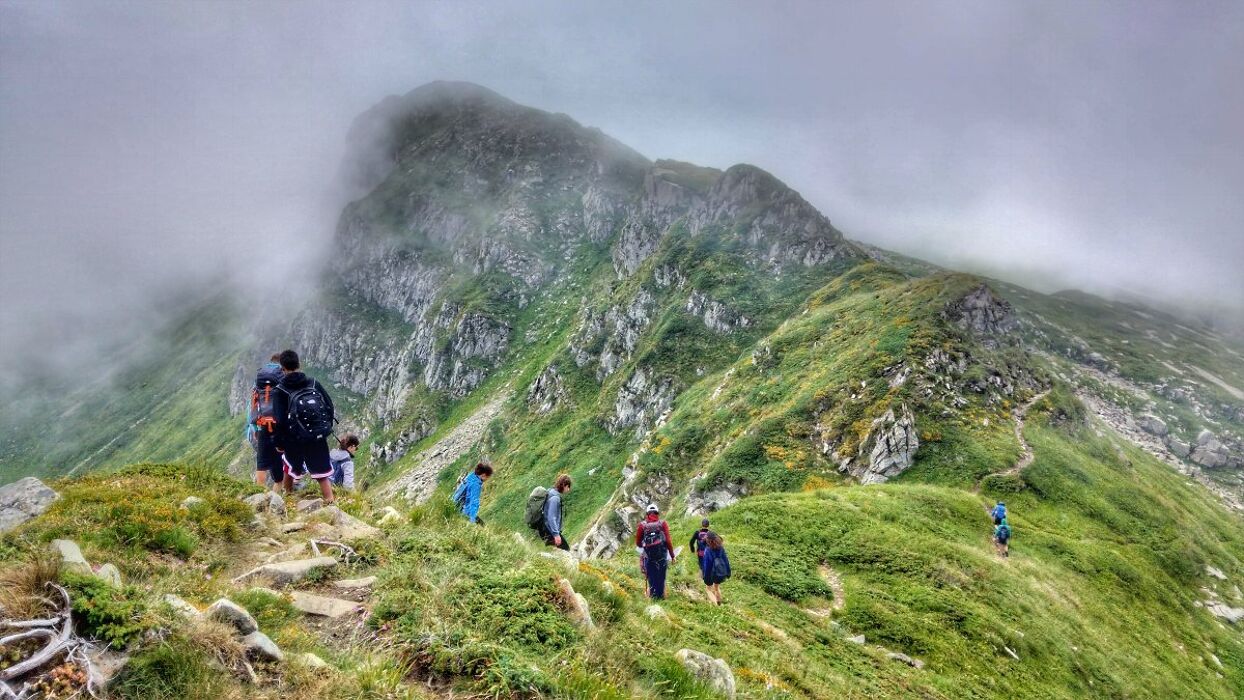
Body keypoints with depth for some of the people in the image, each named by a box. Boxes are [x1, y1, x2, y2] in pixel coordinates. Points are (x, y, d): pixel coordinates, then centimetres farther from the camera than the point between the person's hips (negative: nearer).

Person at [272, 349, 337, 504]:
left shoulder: (280, 391, -6)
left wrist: (280, 443, 1)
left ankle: (288, 495, 44)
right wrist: (326, 427, 16)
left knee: (290, 467, 26)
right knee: (323, 474, 3)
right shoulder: (313, 384, 2)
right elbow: (329, 406, 3)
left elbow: (280, 420, -10)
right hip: (318, 438, 1)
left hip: (295, 440, -1)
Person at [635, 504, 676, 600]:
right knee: (661, 577, 12)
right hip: (662, 556, 0)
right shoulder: (663, 524, -4)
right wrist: (672, 555, 1)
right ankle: (660, 595, 18)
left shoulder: (642, 525, -2)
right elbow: (668, 541, -7)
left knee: (652, 577, 11)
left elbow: (638, 543, 4)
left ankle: (653, 595, 15)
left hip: (649, 556, 0)